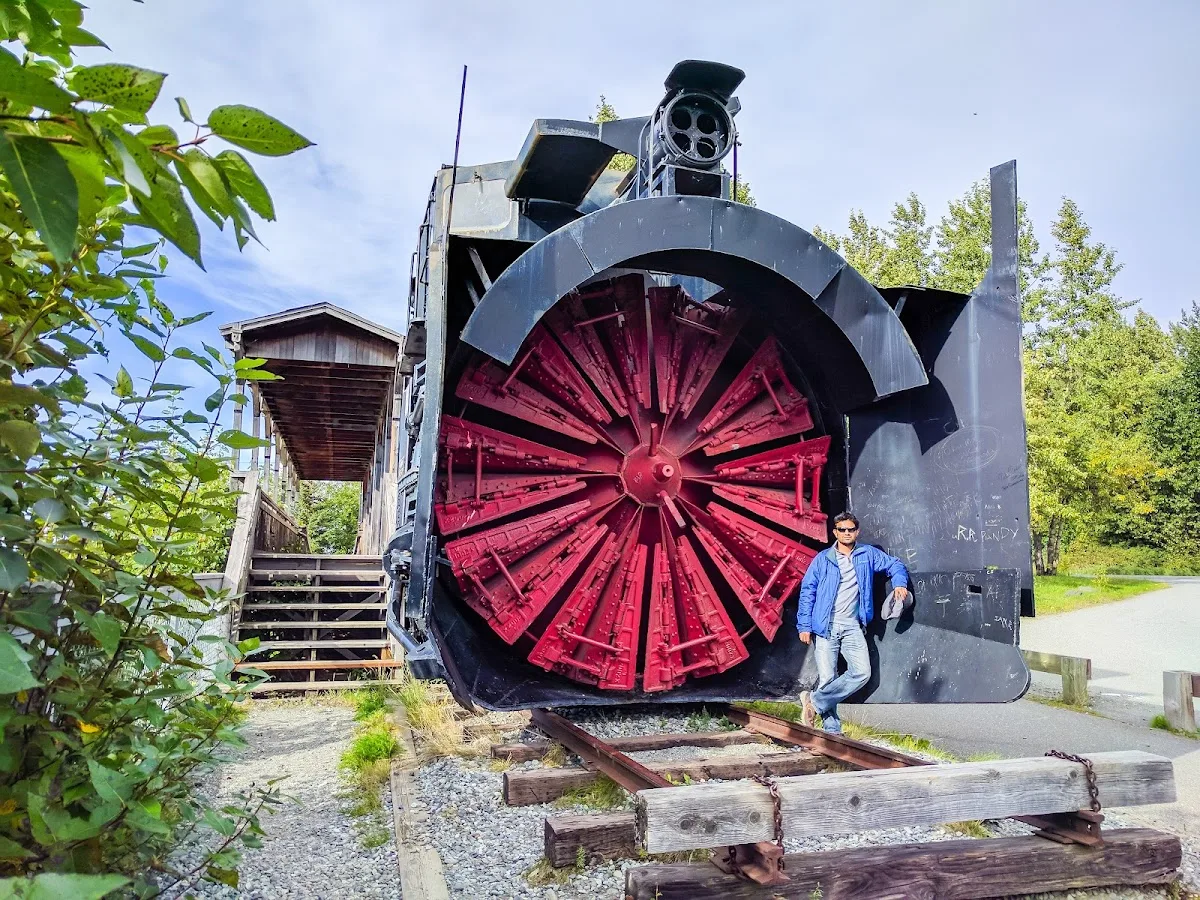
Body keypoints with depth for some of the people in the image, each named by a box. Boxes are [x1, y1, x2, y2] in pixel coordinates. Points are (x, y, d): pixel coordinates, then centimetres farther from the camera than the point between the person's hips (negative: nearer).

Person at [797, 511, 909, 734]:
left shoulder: (868, 554, 9)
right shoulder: (823, 559, 3)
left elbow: (895, 565, 22)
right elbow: (807, 591, 4)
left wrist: (900, 583, 0)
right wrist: (804, 625, -1)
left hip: (852, 626, 2)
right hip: (826, 627, -2)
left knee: (862, 672, -13)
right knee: (827, 678, -4)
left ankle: (815, 701, 0)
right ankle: (832, 728, 9)